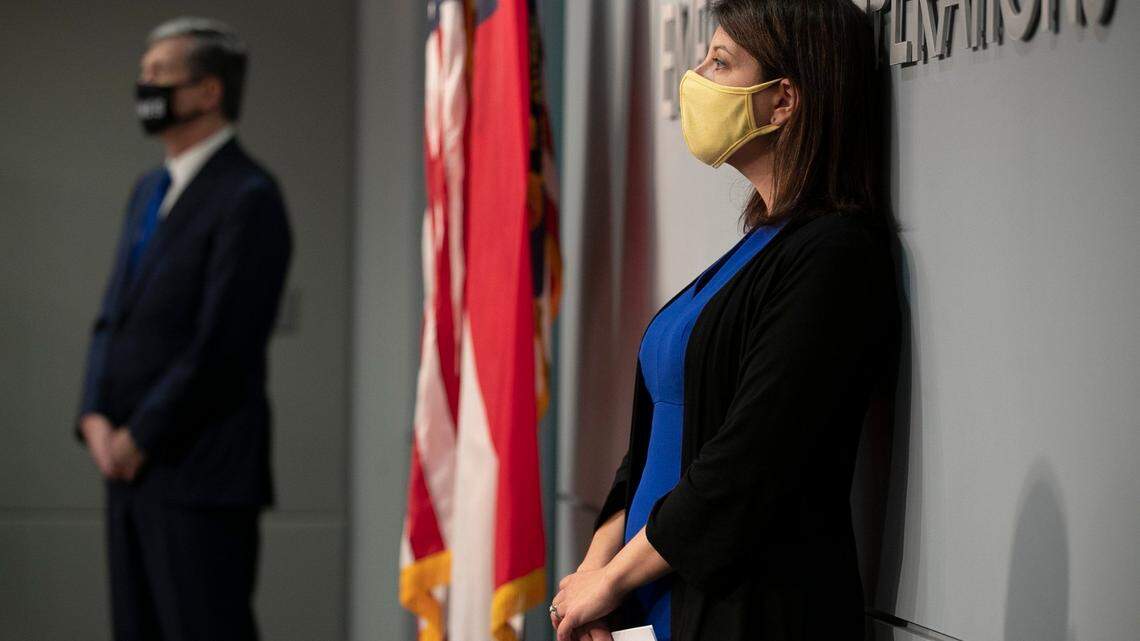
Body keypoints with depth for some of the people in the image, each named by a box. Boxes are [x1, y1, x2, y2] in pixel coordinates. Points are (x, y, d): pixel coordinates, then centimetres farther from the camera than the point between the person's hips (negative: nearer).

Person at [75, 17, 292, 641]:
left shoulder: (248, 198, -11)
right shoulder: (149, 191, 18)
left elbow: (222, 346, -16)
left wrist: (140, 438, -12)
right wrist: (96, 419, 2)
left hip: (199, 473, -9)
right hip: (130, 470, 9)